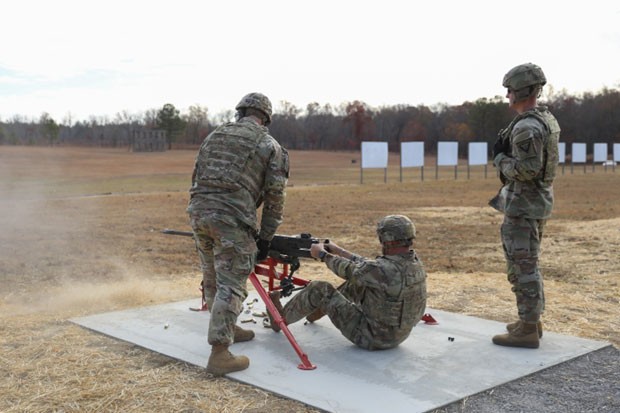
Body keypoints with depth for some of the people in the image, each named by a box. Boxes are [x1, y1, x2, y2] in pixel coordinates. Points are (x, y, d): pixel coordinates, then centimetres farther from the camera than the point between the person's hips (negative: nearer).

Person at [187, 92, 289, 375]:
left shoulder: (215, 135, 19)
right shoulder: (270, 146, 6)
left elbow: (196, 178, 19)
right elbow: (274, 198, 4)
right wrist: (265, 238, 11)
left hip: (199, 212, 6)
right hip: (233, 219, -5)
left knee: (213, 277, 20)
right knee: (231, 284, -3)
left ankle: (227, 329, 36)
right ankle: (219, 355, -6)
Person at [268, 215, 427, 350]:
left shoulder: (388, 270, -30)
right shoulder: (415, 263, -4)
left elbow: (349, 270, -12)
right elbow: (368, 267, 9)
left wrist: (322, 254, 5)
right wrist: (339, 251, 16)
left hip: (371, 337, -8)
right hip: (398, 334, 8)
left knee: (319, 289, -2)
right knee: (357, 282, 20)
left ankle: (281, 318, 20)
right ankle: (321, 308, 40)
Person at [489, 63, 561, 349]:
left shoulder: (526, 127, -21)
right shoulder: (546, 119, 12)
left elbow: (526, 170, -26)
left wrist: (500, 157, -12)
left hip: (523, 205, -10)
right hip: (538, 200, 10)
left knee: (522, 266, -5)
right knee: (528, 263, 18)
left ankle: (527, 331, 1)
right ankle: (531, 320, 26)